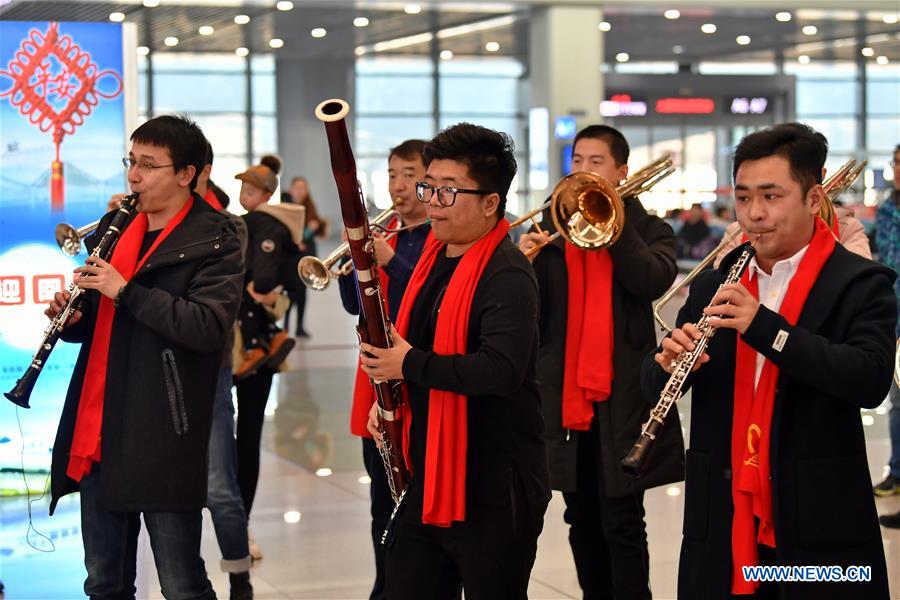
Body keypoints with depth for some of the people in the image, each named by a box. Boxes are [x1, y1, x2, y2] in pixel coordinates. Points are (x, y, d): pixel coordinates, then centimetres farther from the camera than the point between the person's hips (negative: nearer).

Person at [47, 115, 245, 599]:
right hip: (97, 434, 7)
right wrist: (69, 317, -1)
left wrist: (126, 291, -22)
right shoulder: (115, 228, 15)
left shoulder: (213, 242, -7)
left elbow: (208, 327, -21)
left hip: (163, 440, -7)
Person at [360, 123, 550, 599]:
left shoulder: (507, 275, -17)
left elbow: (501, 370, -30)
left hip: (492, 488, -9)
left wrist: (411, 365, -21)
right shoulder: (434, 259, 11)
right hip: (426, 475, 9)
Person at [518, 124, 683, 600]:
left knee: (621, 521, -3)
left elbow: (655, 281, -17)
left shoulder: (647, 230, 4)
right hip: (566, 395, 3)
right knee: (582, 521, 12)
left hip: (622, 396, -3)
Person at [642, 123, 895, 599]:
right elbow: (655, 388, 9)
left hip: (819, 532, -4)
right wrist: (668, 362, -14)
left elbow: (871, 379, -21)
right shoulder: (713, 286, 9)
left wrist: (763, 325, -27)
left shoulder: (860, 285, -5)